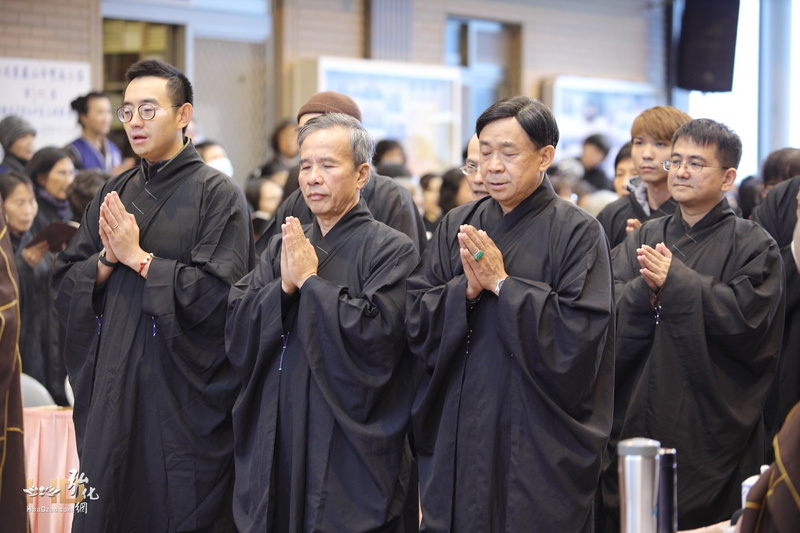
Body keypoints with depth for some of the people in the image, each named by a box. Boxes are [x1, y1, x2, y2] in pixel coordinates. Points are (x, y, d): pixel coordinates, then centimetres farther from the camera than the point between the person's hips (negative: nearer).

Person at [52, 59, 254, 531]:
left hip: (182, 392, -5)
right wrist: (106, 261, -9)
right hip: (112, 387, 6)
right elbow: (65, 284, 10)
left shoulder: (217, 194, -6)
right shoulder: (116, 194, 12)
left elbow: (218, 292, -17)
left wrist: (138, 257, -13)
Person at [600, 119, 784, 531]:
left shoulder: (753, 245, 0)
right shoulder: (642, 239, 12)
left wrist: (675, 281, -15)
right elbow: (608, 313, 2)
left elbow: (748, 316, -15)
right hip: (634, 424, 4)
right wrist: (644, 291, -18)